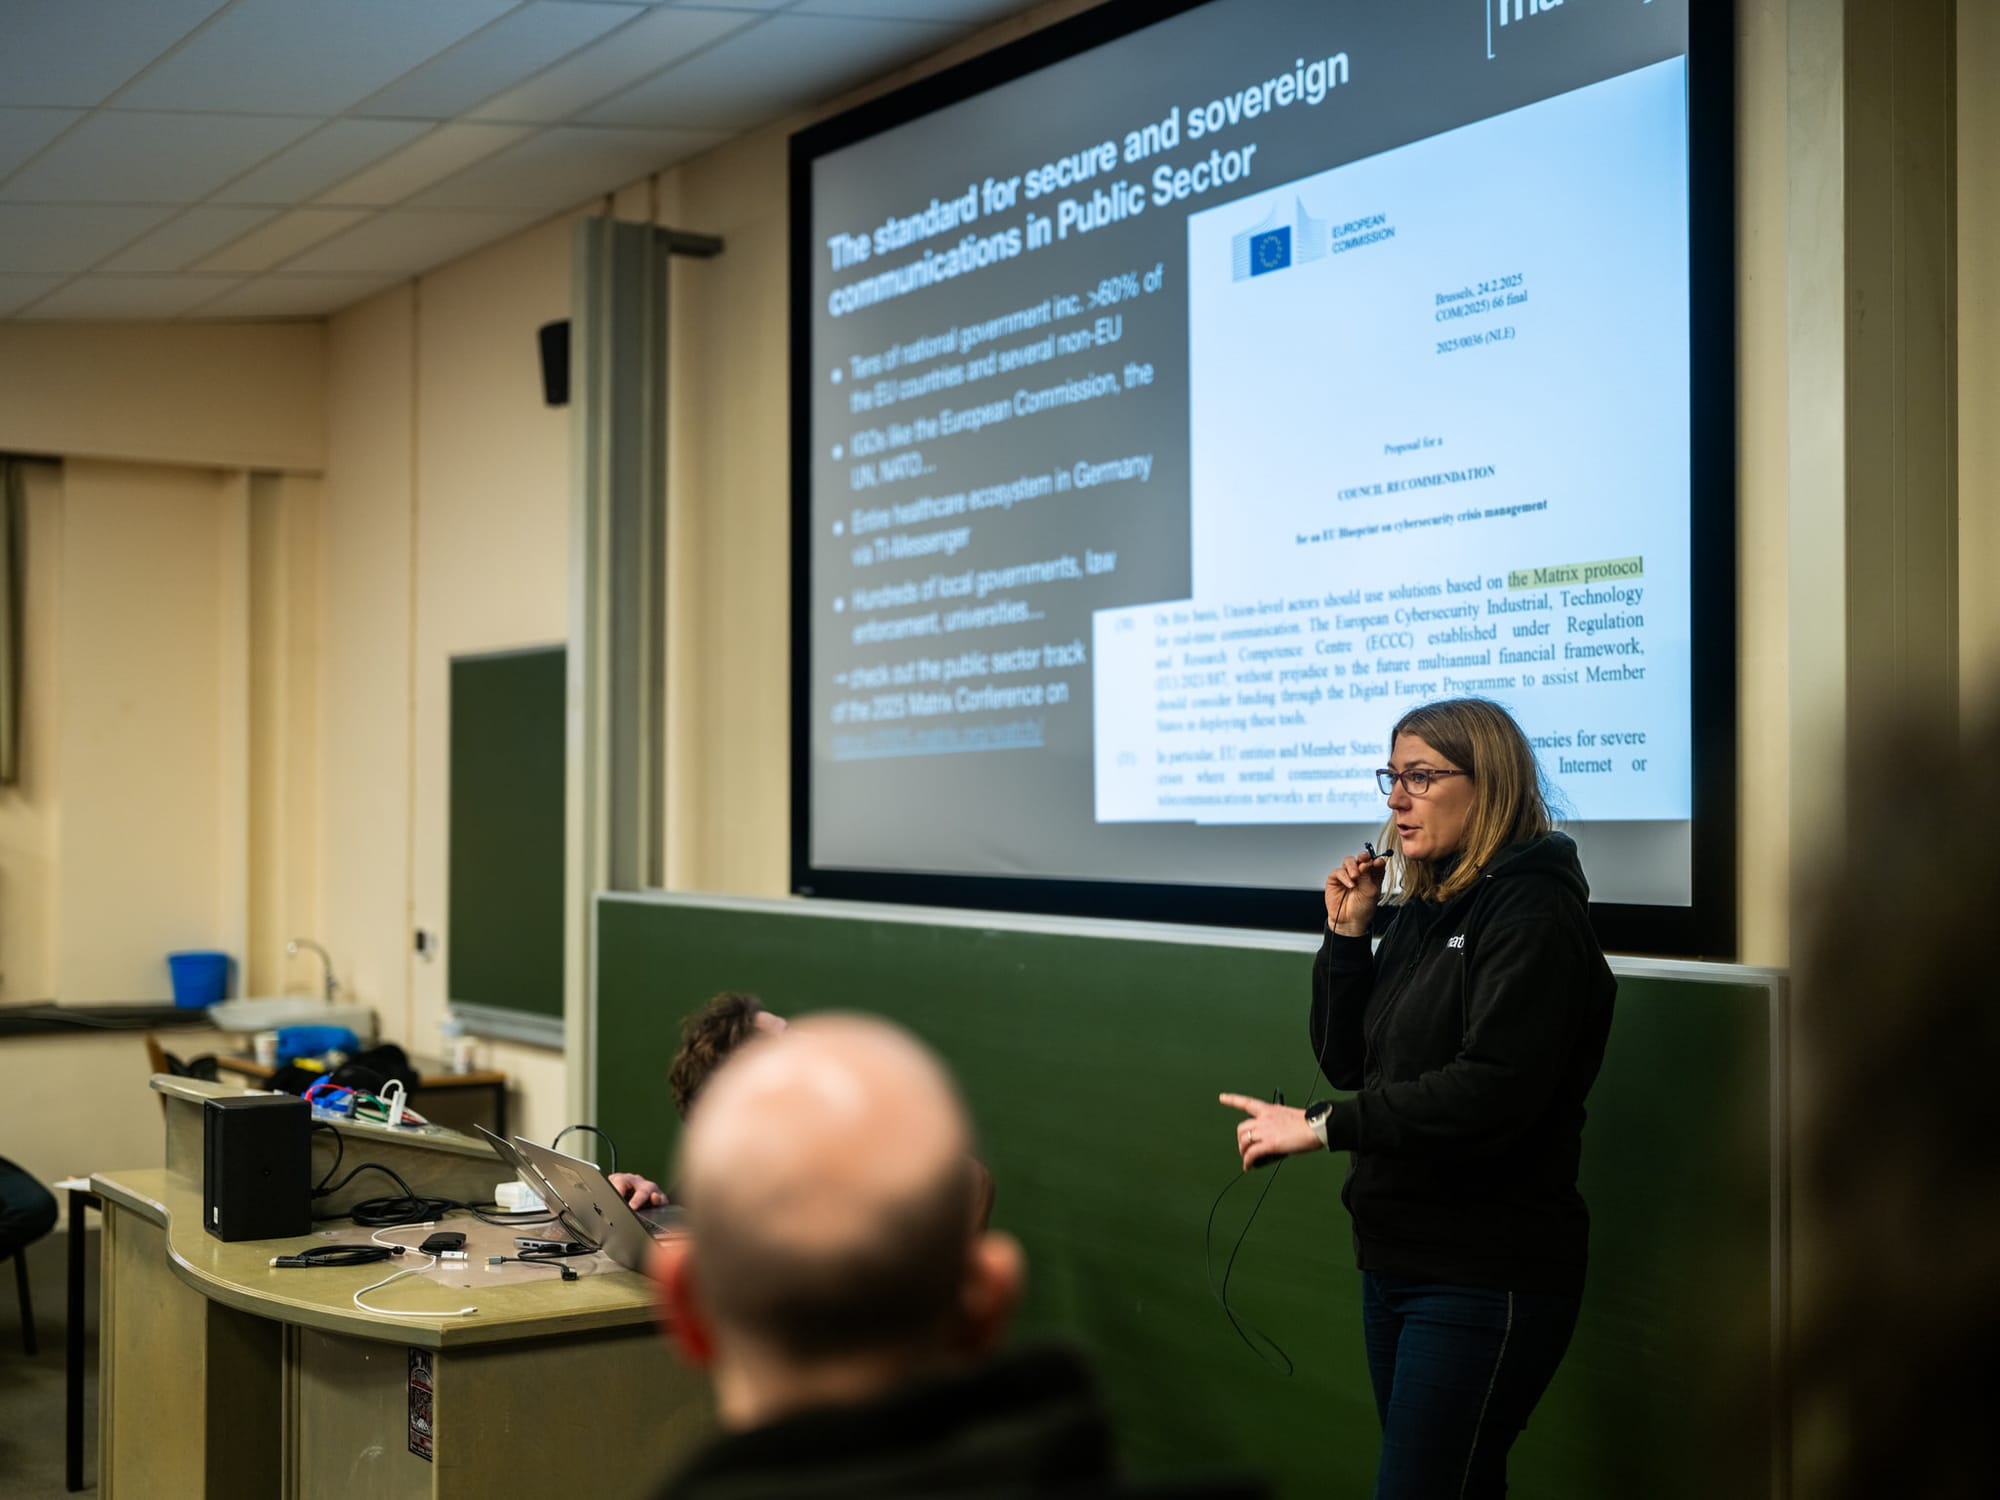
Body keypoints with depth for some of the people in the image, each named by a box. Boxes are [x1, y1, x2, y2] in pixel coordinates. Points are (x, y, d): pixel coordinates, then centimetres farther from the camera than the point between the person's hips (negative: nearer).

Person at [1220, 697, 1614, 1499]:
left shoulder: (1534, 916, -14)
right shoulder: (1418, 913, 10)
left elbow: (1492, 1092, -25)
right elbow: (1347, 1061, 11)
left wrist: (1322, 1127, -21)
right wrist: (1346, 936, -1)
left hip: (1485, 1274, -8)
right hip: (1396, 1254, 8)